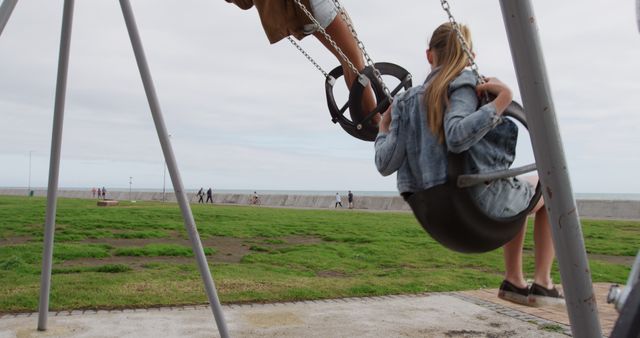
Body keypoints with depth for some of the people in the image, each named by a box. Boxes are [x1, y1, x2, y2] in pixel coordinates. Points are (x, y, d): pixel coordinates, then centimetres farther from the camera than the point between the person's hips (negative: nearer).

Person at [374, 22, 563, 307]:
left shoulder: (407, 101, 5)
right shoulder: (463, 84, -10)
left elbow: (385, 164, -2)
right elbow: (456, 137, -29)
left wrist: (384, 130, 15)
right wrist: (501, 101, -23)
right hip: (483, 204, -6)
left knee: (519, 196, 35)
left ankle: (514, 281, 30)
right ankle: (542, 283, 17)